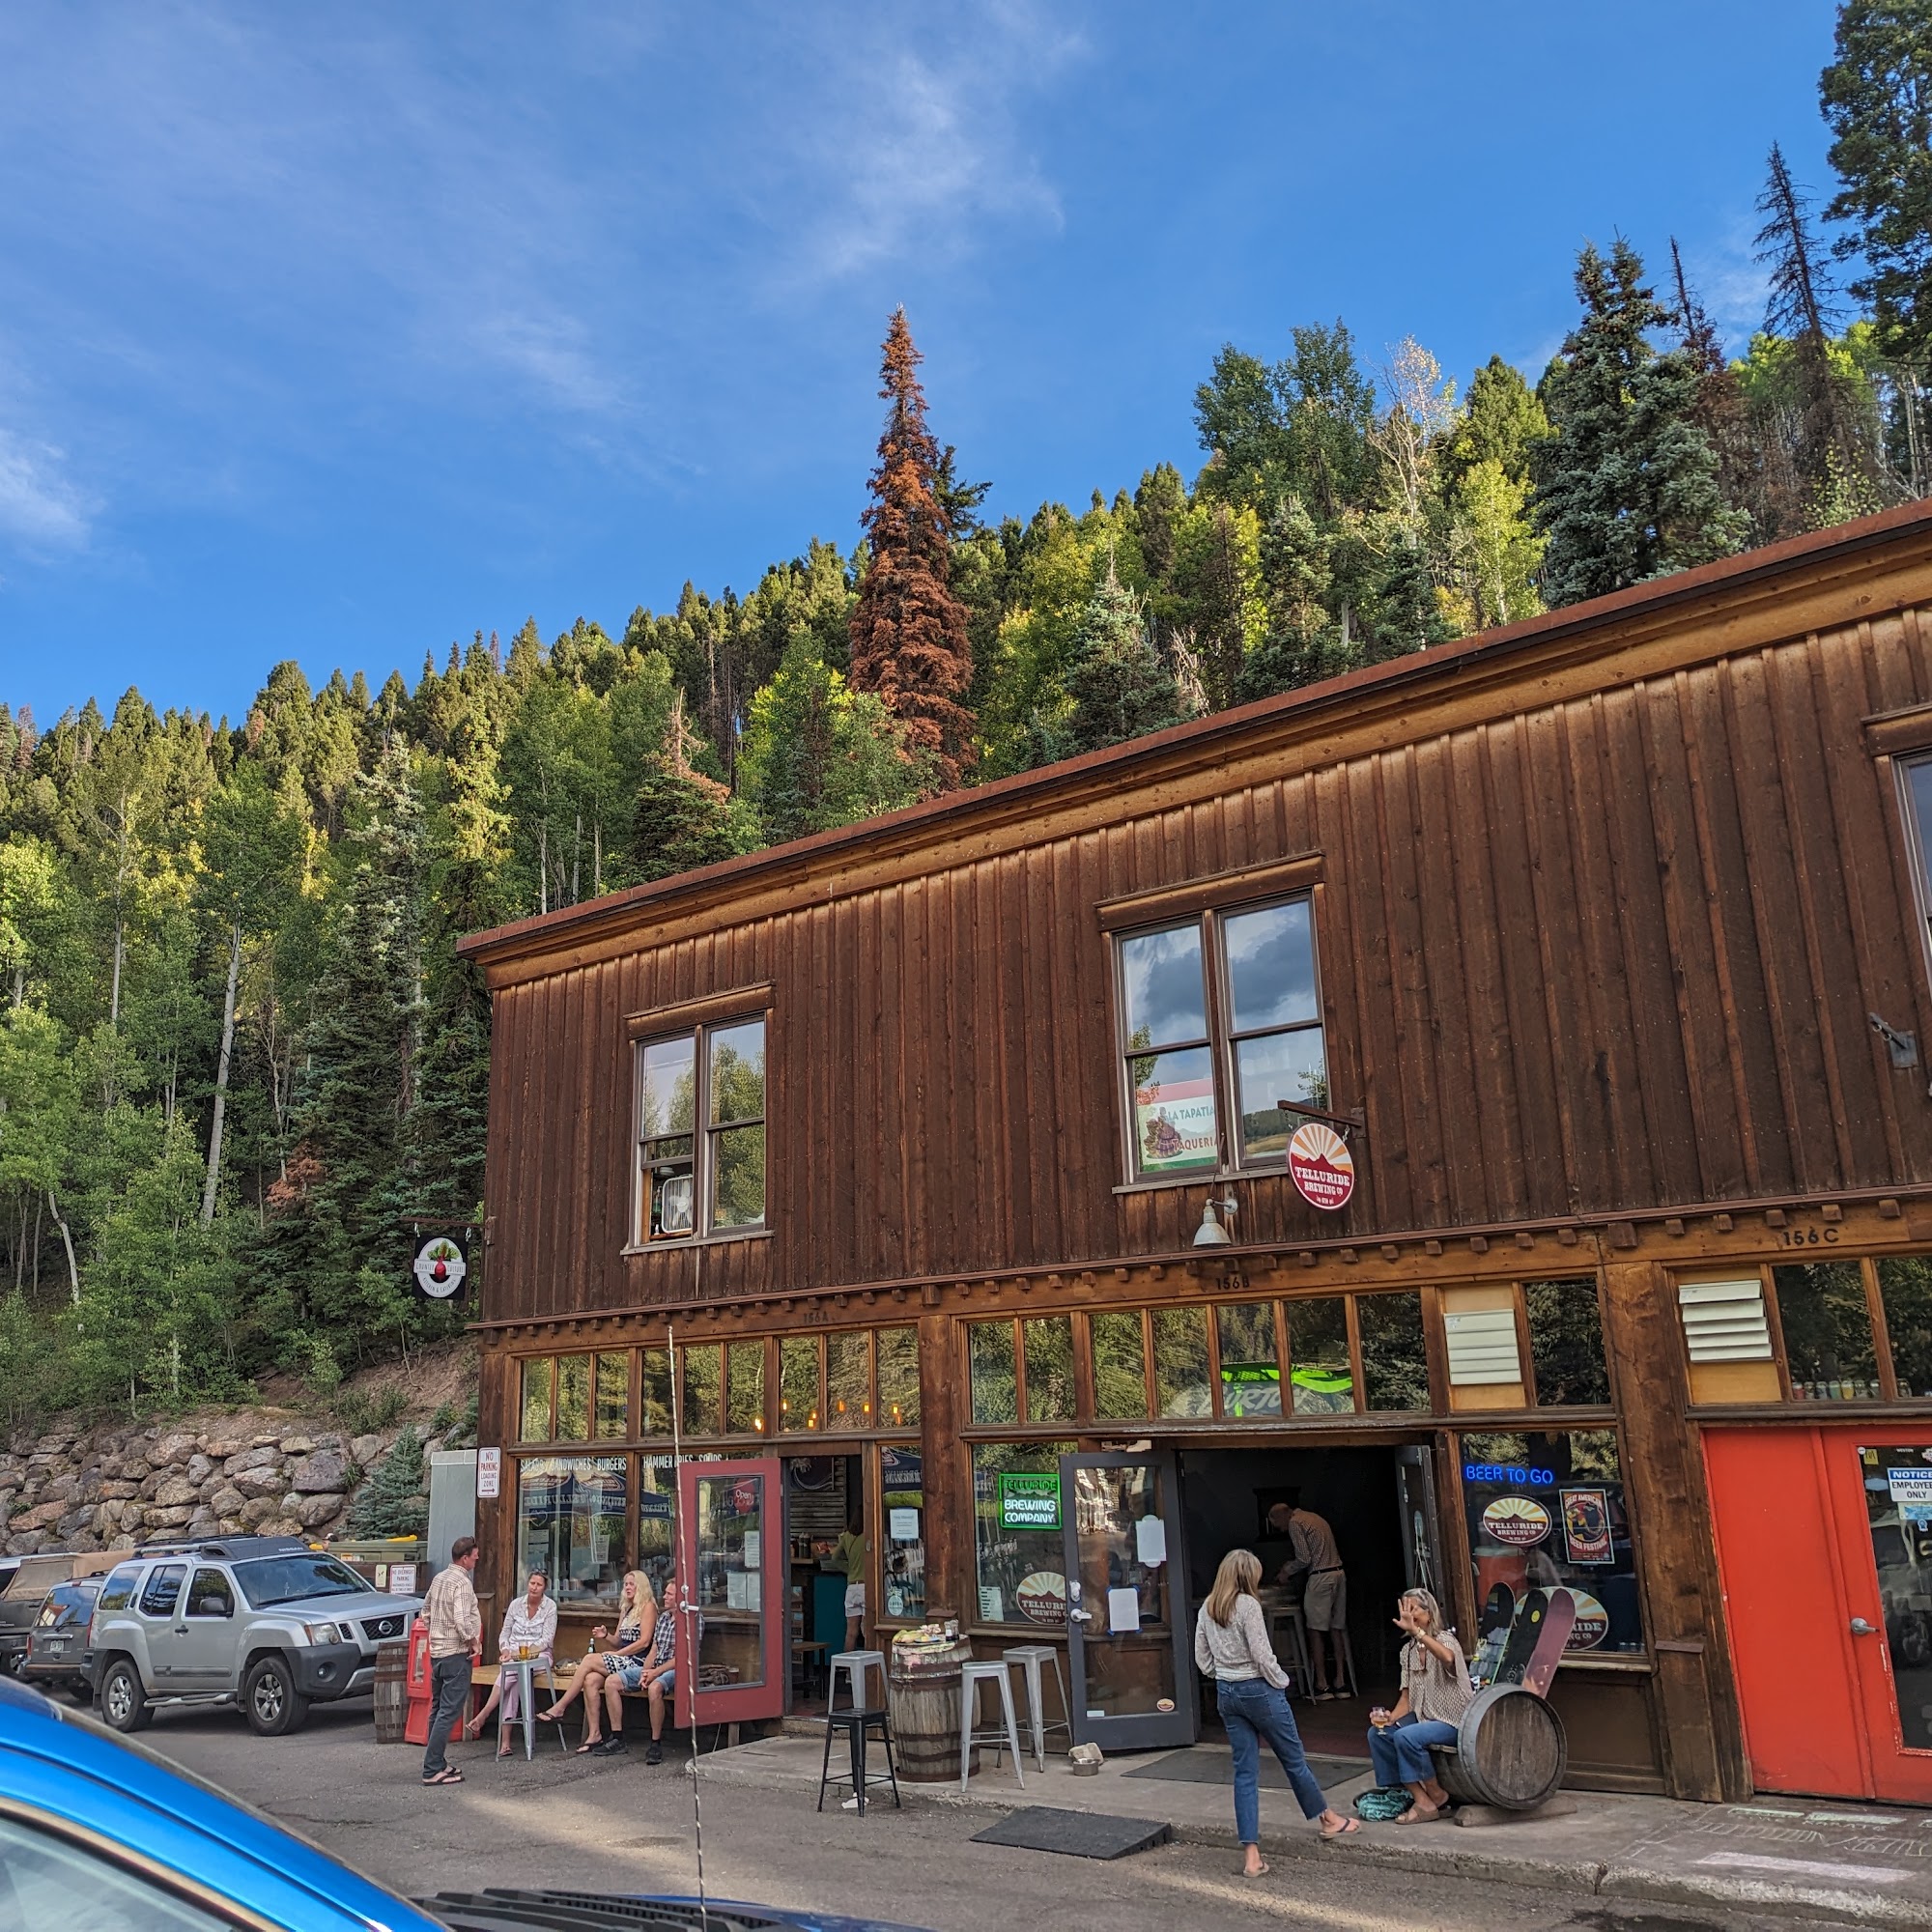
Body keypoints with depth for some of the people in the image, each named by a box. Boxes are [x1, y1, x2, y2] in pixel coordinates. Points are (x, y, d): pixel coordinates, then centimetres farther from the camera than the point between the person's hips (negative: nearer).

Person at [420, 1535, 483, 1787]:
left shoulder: (439, 1578, 10)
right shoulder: (462, 1582, -18)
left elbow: (426, 1610, 20)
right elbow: (462, 1620, -26)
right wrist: (474, 1642, -13)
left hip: (436, 1651, 10)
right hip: (456, 1653, -9)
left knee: (438, 1708, 16)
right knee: (450, 1711, -7)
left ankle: (437, 1764, 23)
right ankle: (433, 1770, -7)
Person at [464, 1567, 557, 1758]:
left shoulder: (550, 1607, -2)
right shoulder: (516, 1604, 8)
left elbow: (546, 1640, -7)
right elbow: (504, 1633, 12)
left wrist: (524, 1650, -18)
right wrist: (505, 1650, -8)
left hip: (539, 1656, -2)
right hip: (514, 1657, 2)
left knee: (509, 1672, -35)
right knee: (511, 1684, -30)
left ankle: (481, 1718, -31)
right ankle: (505, 1742, -33)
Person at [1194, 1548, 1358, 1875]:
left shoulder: (1207, 1609, 4)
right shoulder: (1248, 1605, -17)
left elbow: (1202, 1659, 7)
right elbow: (1262, 1656, -18)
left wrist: (1222, 1677, 15)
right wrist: (1281, 1682, -2)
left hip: (1227, 1693, 6)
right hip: (1258, 1690, -6)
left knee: (1245, 1771, 8)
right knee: (1293, 1759, 14)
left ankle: (1251, 1854, 5)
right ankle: (1328, 1819, 35)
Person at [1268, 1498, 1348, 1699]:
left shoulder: (1295, 1523, -6)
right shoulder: (1314, 1518, 21)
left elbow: (1304, 1559, -10)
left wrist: (1287, 1572, 4)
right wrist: (1290, 1566, 23)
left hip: (1320, 1577, -8)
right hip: (1338, 1574, 8)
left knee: (1316, 1631, -1)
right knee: (1336, 1630, 10)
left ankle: (1322, 1685, -1)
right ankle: (1340, 1682, 10)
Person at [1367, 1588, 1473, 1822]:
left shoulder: (1446, 1640, -12)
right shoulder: (1408, 1650, 10)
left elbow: (1448, 1658, -39)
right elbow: (1407, 1695, 9)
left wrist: (1416, 1630, -47)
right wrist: (1392, 1717, -10)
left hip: (1453, 1721, -7)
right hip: (1423, 1717, 8)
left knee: (1406, 1736, -29)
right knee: (1377, 1734, -11)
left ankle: (1436, 1795, -7)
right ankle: (1420, 1798, -7)